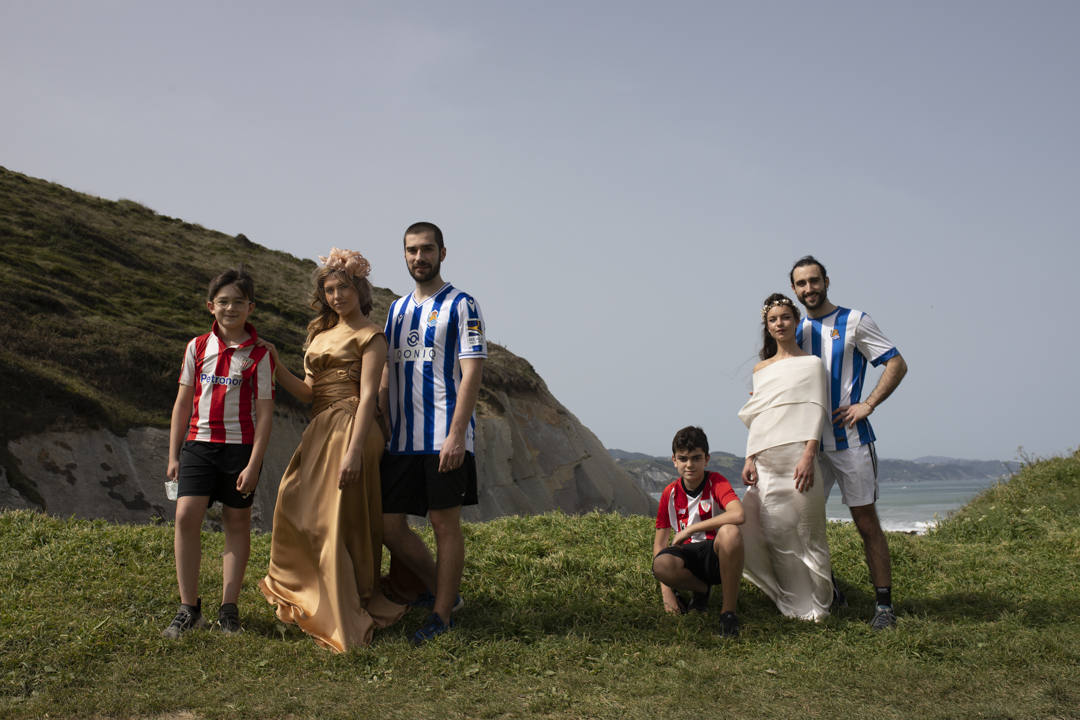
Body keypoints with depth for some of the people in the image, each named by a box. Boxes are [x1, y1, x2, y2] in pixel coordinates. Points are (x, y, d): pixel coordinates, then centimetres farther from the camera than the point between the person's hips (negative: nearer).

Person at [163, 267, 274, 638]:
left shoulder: (259, 355, -3)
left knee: (237, 523, 5)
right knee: (186, 515, -10)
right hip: (199, 443, 2)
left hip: (240, 446, -2)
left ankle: (229, 608, 15)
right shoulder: (197, 347, 6)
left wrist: (253, 464, -11)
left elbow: (264, 413, -5)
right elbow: (183, 403, 11)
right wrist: (173, 455, 9)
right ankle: (189, 607, -1)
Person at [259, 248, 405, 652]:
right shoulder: (321, 332, 19)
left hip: (350, 426, -8)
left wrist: (354, 449, -24)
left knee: (339, 521, -7)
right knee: (298, 510, 8)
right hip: (320, 430, 8)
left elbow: (368, 395, -14)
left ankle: (345, 621, 1)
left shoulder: (369, 336, -5)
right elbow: (308, 391, 15)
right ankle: (314, 601, 24)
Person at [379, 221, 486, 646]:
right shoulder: (397, 309, 18)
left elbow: (471, 372, -10)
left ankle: (442, 615, 10)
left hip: (444, 439, -6)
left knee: (445, 523, -1)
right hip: (400, 440, 7)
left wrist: (456, 434, -18)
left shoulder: (461, 306, -2)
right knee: (388, 524, 5)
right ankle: (442, 590, 23)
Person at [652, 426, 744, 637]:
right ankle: (701, 589, 3)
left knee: (730, 532, -37)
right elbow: (660, 542, 5)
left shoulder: (716, 482, -8)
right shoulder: (670, 493, 2)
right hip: (689, 555, 3)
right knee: (661, 565, -33)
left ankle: (728, 610, -22)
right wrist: (666, 592, -6)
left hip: (716, 555, -3)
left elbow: (738, 515, -30)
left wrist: (689, 529, -25)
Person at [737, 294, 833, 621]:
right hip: (765, 459, 4)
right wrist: (750, 459, 4)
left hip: (797, 456, -4)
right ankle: (792, 602, 10)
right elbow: (755, 418, 16)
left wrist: (809, 455, -15)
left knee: (805, 530, -4)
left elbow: (815, 411, -3)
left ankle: (815, 605, 5)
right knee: (773, 532, 0)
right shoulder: (761, 369, 19)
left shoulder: (811, 363, 7)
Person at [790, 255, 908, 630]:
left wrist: (867, 405, -13)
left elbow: (897, 364, -4)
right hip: (809, 440, 5)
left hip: (849, 439, -5)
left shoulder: (854, 321, -1)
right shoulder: (798, 329, 14)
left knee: (866, 521, -4)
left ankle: (884, 605, 2)